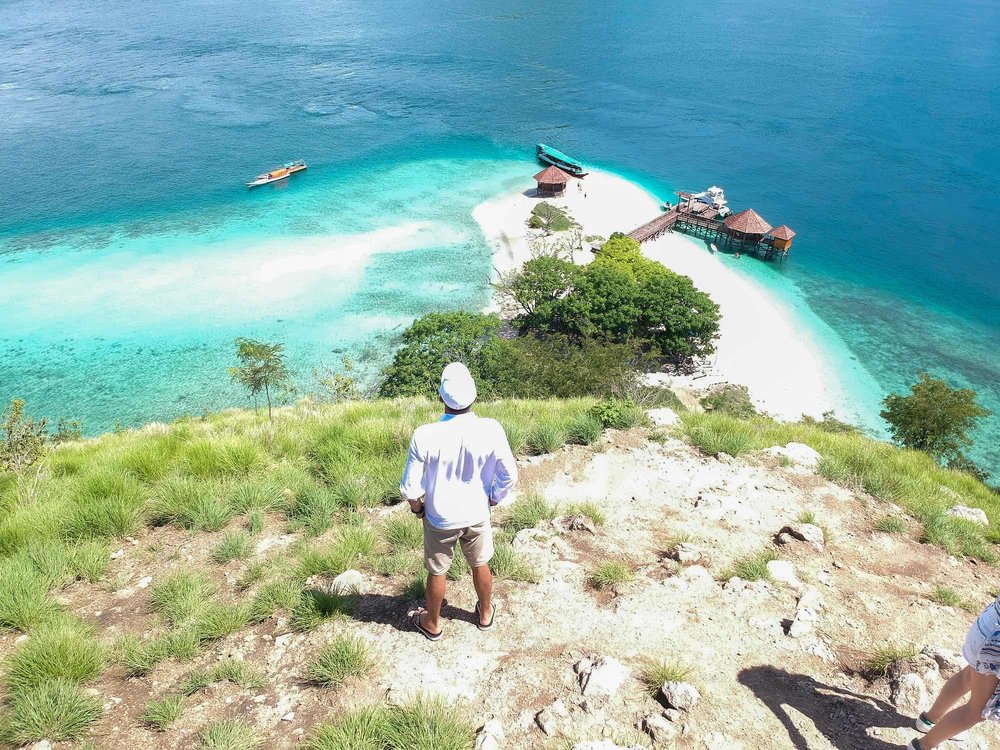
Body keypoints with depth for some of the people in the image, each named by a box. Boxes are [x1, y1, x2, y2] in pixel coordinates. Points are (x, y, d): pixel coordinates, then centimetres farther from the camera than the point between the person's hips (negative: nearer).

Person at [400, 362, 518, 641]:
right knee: (480, 565, 26)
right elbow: (510, 476, -11)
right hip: (477, 515, 2)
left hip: (440, 519, -1)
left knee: (436, 573, 21)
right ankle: (485, 614, 49)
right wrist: (494, 499, 8)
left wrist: (416, 506, 4)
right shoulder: (491, 430, -22)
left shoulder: (425, 435, -27)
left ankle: (432, 624, 44)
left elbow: (410, 486, -18)